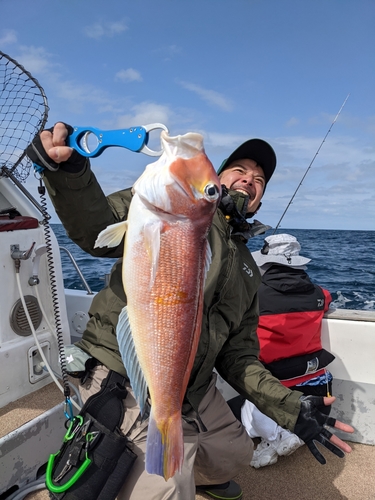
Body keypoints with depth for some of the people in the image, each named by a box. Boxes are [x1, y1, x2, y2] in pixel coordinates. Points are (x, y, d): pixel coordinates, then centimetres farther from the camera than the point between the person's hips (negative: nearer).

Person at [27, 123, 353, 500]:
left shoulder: (248, 272, 12)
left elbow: (238, 355, 10)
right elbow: (98, 229, -20)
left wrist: (292, 409, 1)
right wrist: (69, 172, -40)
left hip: (195, 394, 8)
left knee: (237, 454, 26)